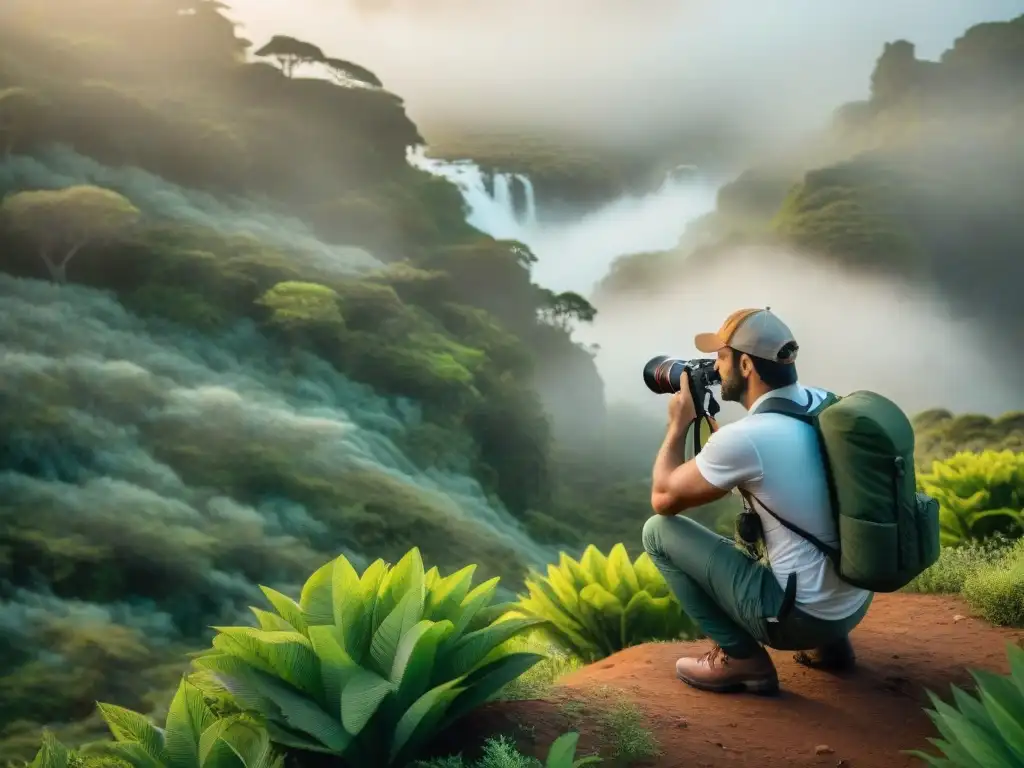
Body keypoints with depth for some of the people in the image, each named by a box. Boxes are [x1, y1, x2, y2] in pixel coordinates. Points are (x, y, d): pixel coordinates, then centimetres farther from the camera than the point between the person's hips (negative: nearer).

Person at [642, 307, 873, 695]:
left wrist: (678, 424, 6)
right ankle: (828, 643, 23)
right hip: (855, 605, 8)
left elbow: (663, 499, -5)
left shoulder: (743, 437, -21)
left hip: (802, 616, -8)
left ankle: (740, 657, 4)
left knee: (658, 531, 2)